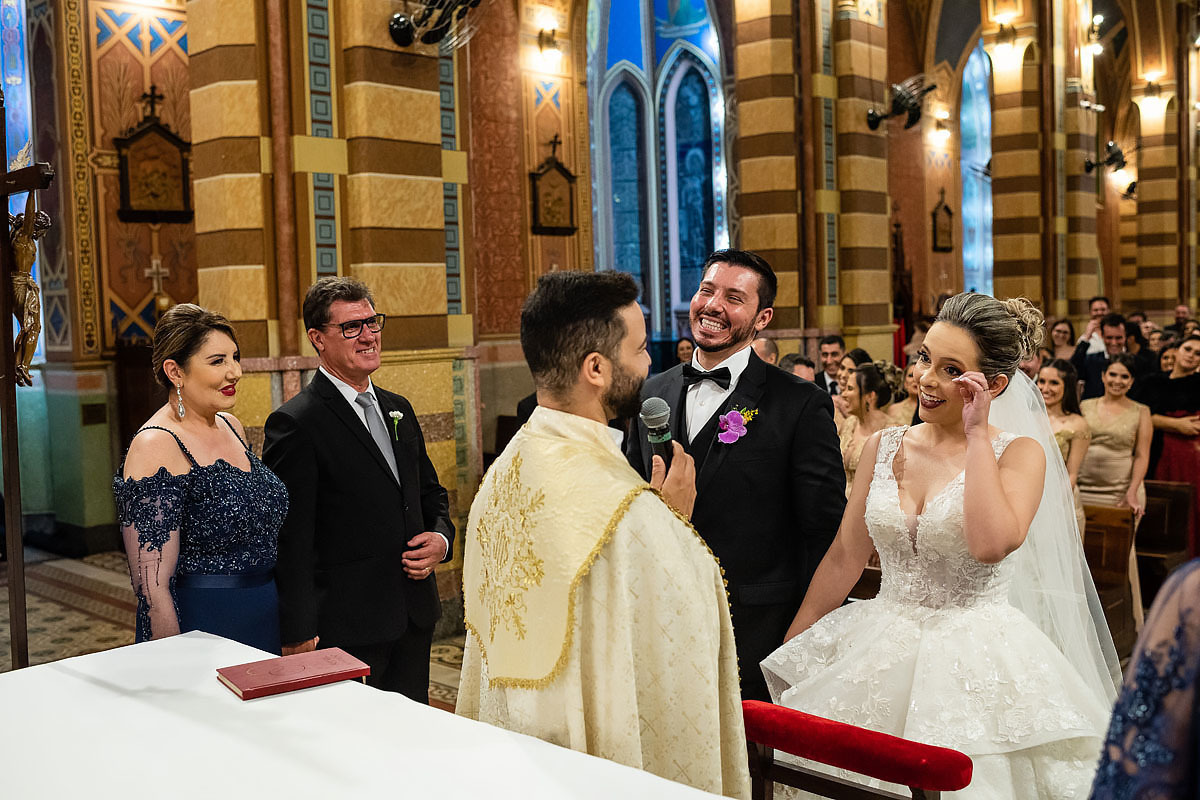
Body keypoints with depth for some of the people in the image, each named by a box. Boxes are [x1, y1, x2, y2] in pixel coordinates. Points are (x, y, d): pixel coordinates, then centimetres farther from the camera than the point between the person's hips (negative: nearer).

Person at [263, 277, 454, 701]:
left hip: (415, 617, 7)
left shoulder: (399, 409, 11)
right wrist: (298, 635, -16)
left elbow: (431, 494, 21)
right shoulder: (296, 423, -12)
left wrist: (441, 538, 0)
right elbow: (291, 541, -14)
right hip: (346, 630, -7)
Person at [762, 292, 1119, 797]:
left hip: (978, 660, -4)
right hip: (880, 653, 4)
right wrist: (786, 650, 7)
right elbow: (844, 558, 6)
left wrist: (977, 436, -20)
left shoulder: (1019, 453, -8)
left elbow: (991, 545, -28)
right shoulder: (884, 448, 4)